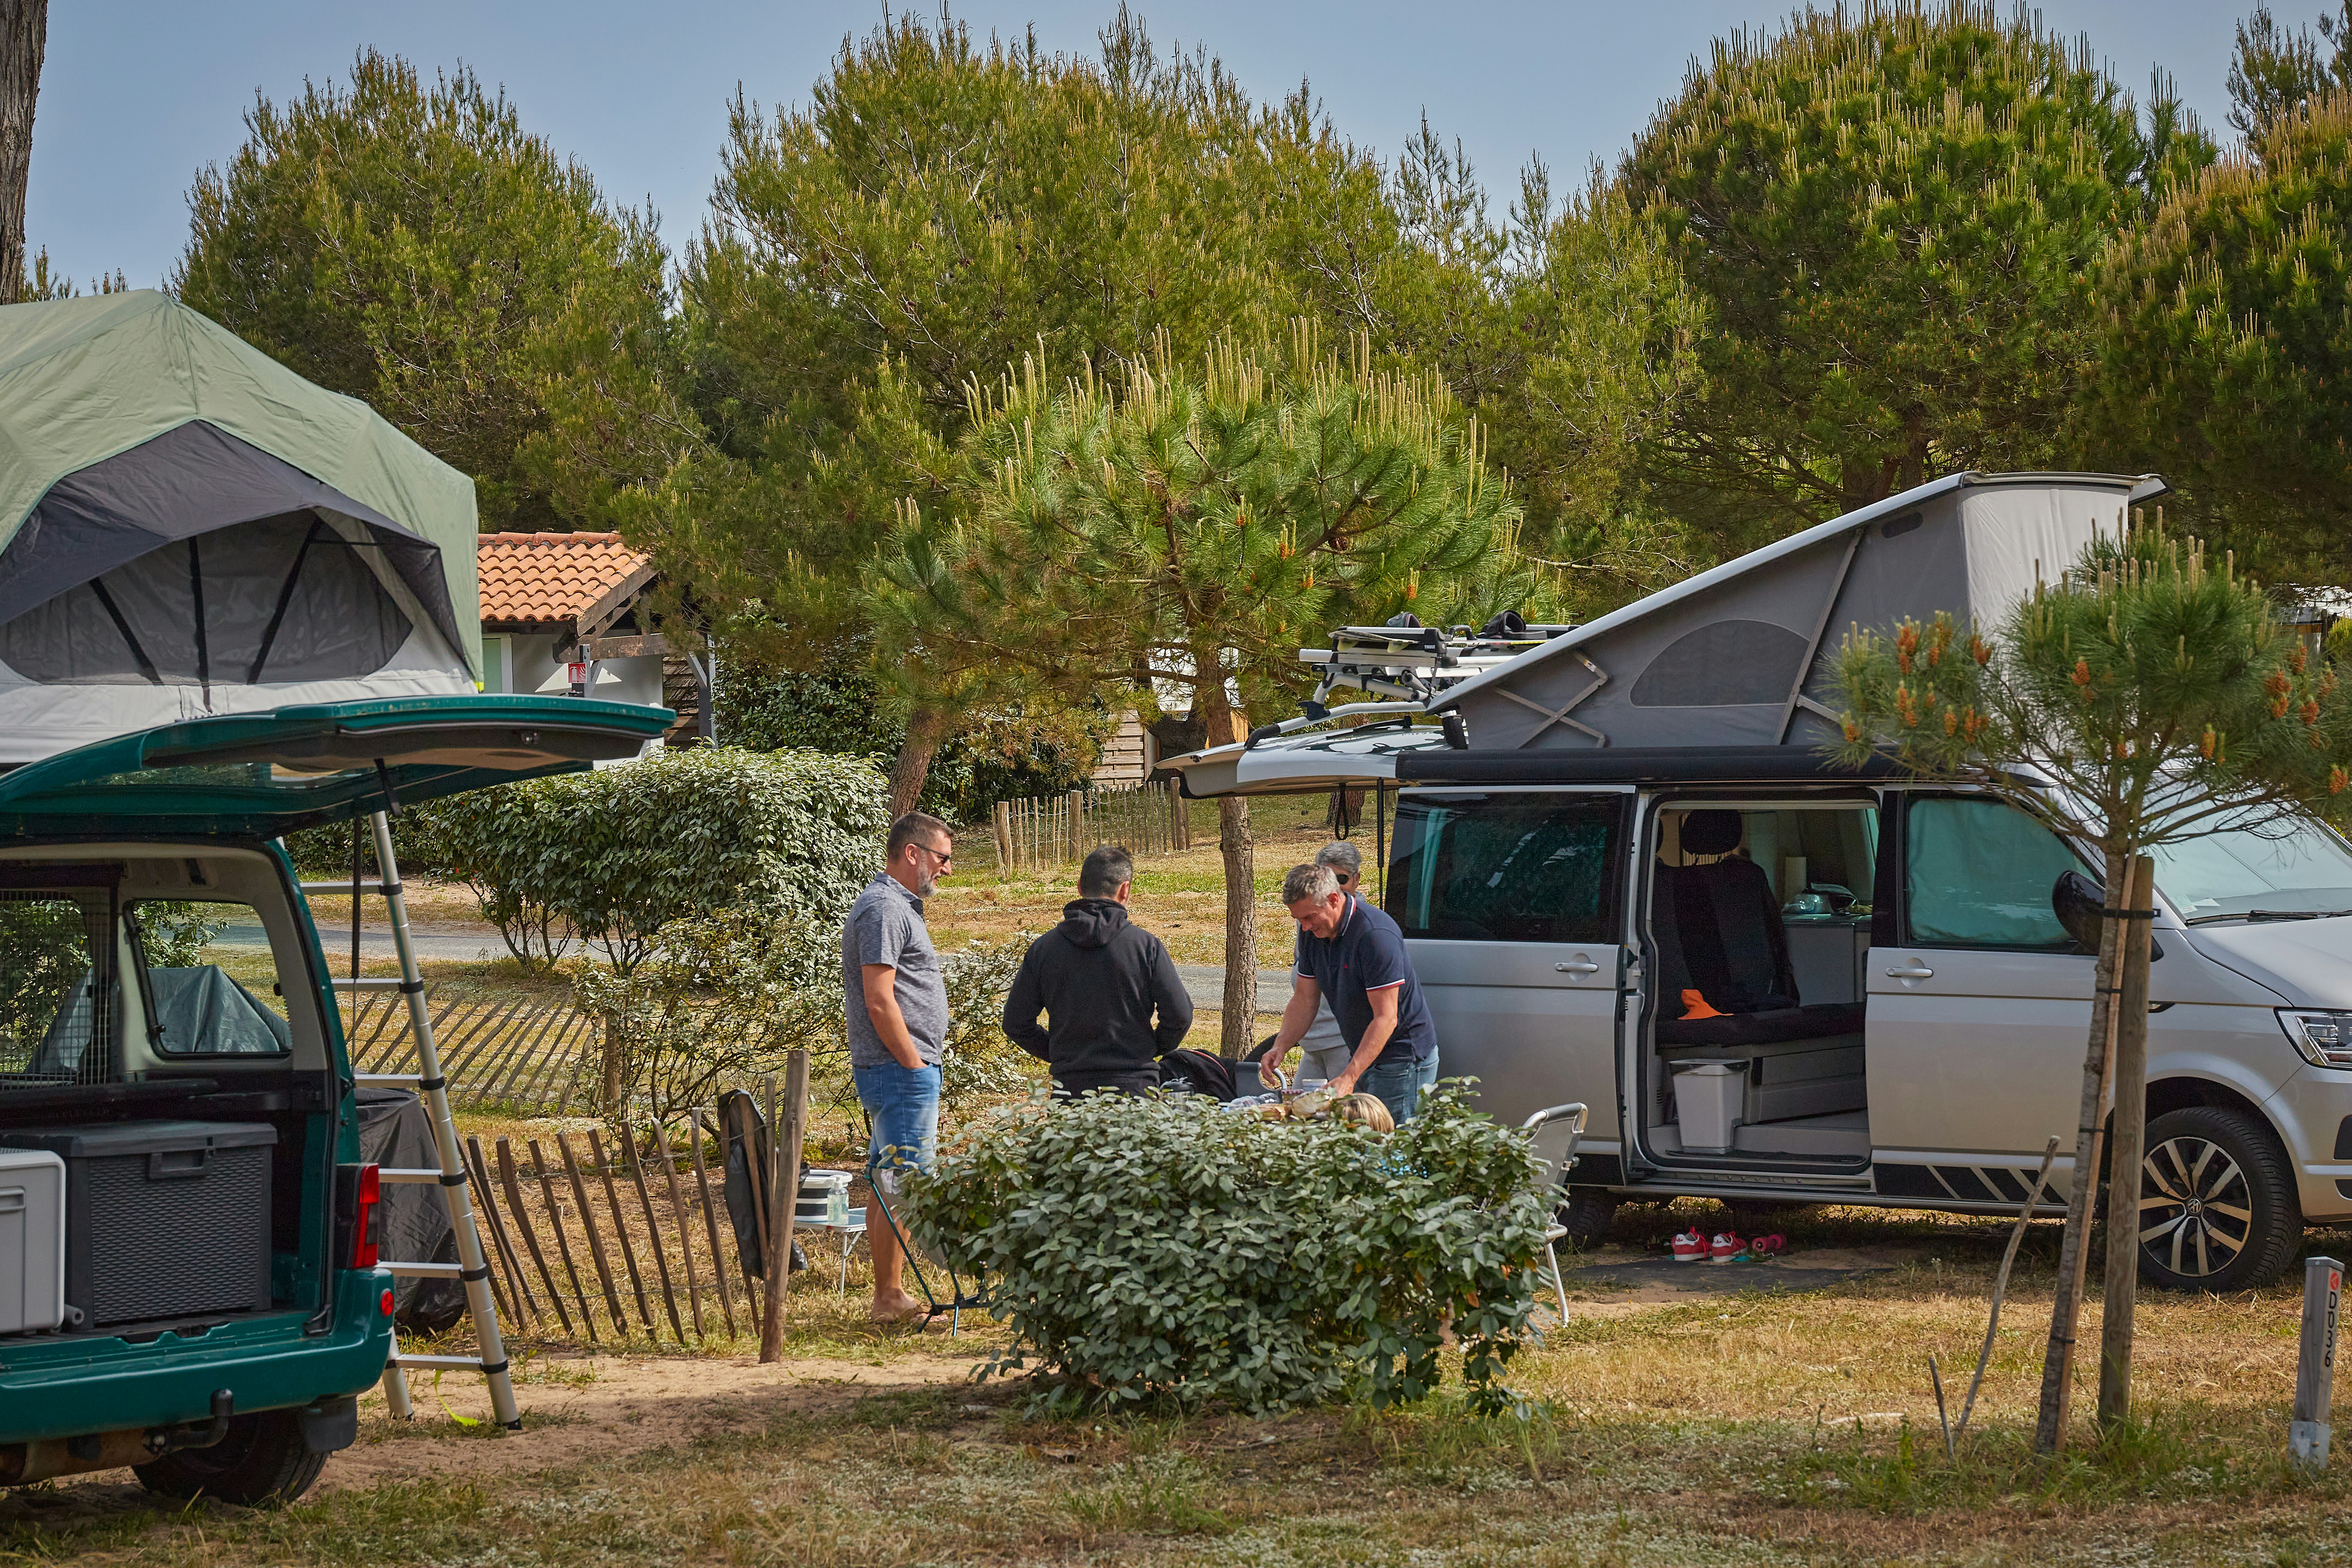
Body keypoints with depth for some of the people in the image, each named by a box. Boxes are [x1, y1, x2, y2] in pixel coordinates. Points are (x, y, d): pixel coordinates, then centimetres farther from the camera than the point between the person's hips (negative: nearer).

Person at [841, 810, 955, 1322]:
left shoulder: (899, 906, 19)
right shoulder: (884, 910, -15)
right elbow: (880, 1001, -21)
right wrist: (915, 1066, -18)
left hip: (907, 1069, 11)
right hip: (900, 1069, -11)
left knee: (892, 1184, 13)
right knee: (898, 1185, -8)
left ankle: (891, 1296, 17)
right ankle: (890, 1298, -6)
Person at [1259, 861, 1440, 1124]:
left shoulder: (1376, 935, -24)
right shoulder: (1312, 931, 2)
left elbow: (1386, 1018, -25)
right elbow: (1304, 1001, 10)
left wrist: (1349, 1078, -32)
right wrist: (1280, 1048, -7)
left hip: (1402, 1057, -8)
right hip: (1364, 1056, 8)